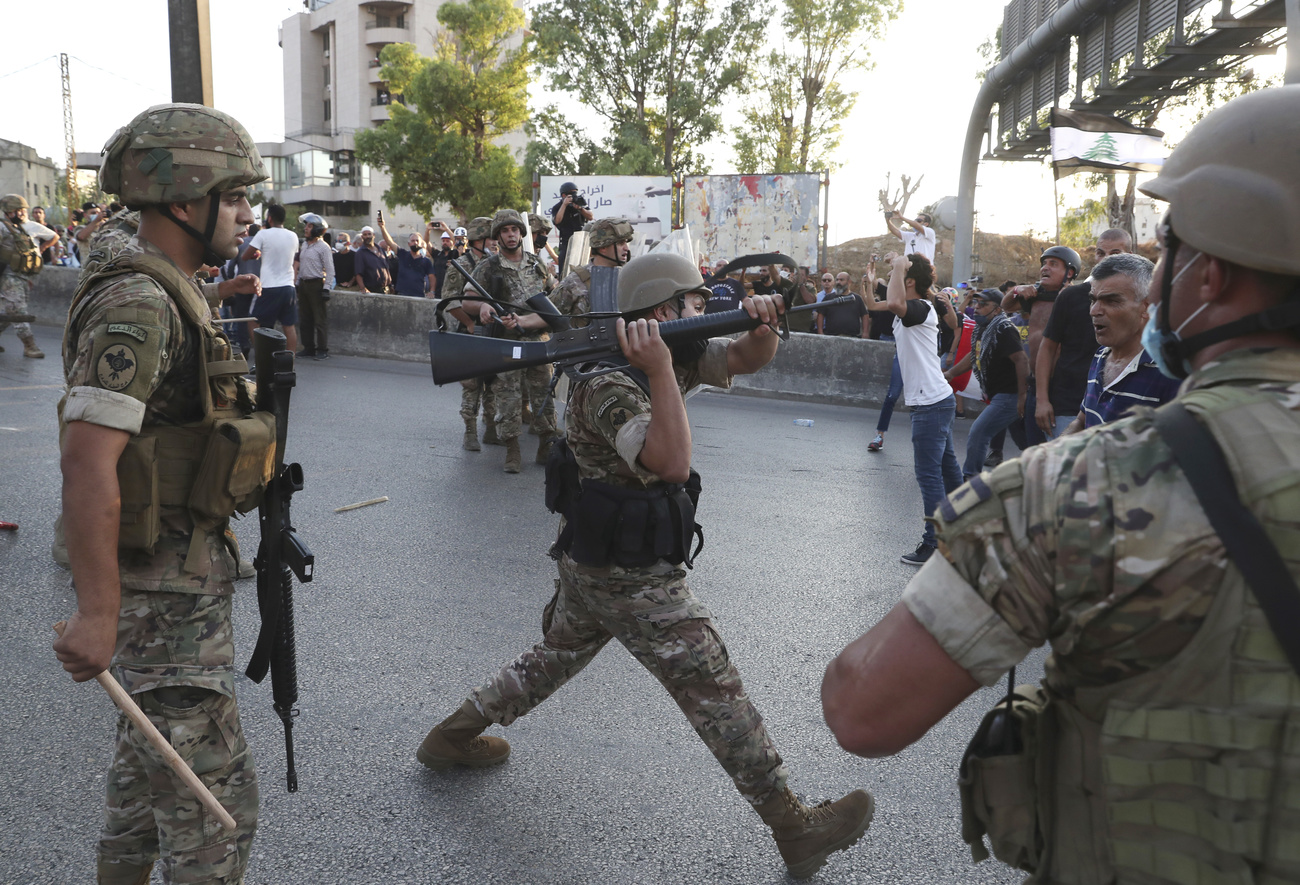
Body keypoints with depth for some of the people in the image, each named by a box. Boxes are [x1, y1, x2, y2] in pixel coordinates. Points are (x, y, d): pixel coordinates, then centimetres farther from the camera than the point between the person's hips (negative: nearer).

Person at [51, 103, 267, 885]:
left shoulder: (172, 295, 11)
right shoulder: (136, 307, -21)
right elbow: (88, 460, -28)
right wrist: (97, 613, -28)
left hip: (183, 577, 10)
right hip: (161, 592, -10)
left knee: (152, 760, 24)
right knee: (215, 794, -1)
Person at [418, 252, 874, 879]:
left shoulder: (676, 356, 2)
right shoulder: (608, 387, -25)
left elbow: (749, 359, 3)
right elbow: (672, 463, -38)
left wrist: (761, 322, -17)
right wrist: (660, 369, -38)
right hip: (631, 576, -10)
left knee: (555, 656, 26)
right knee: (714, 690, -2)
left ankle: (453, 737, 42)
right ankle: (794, 829, 8)